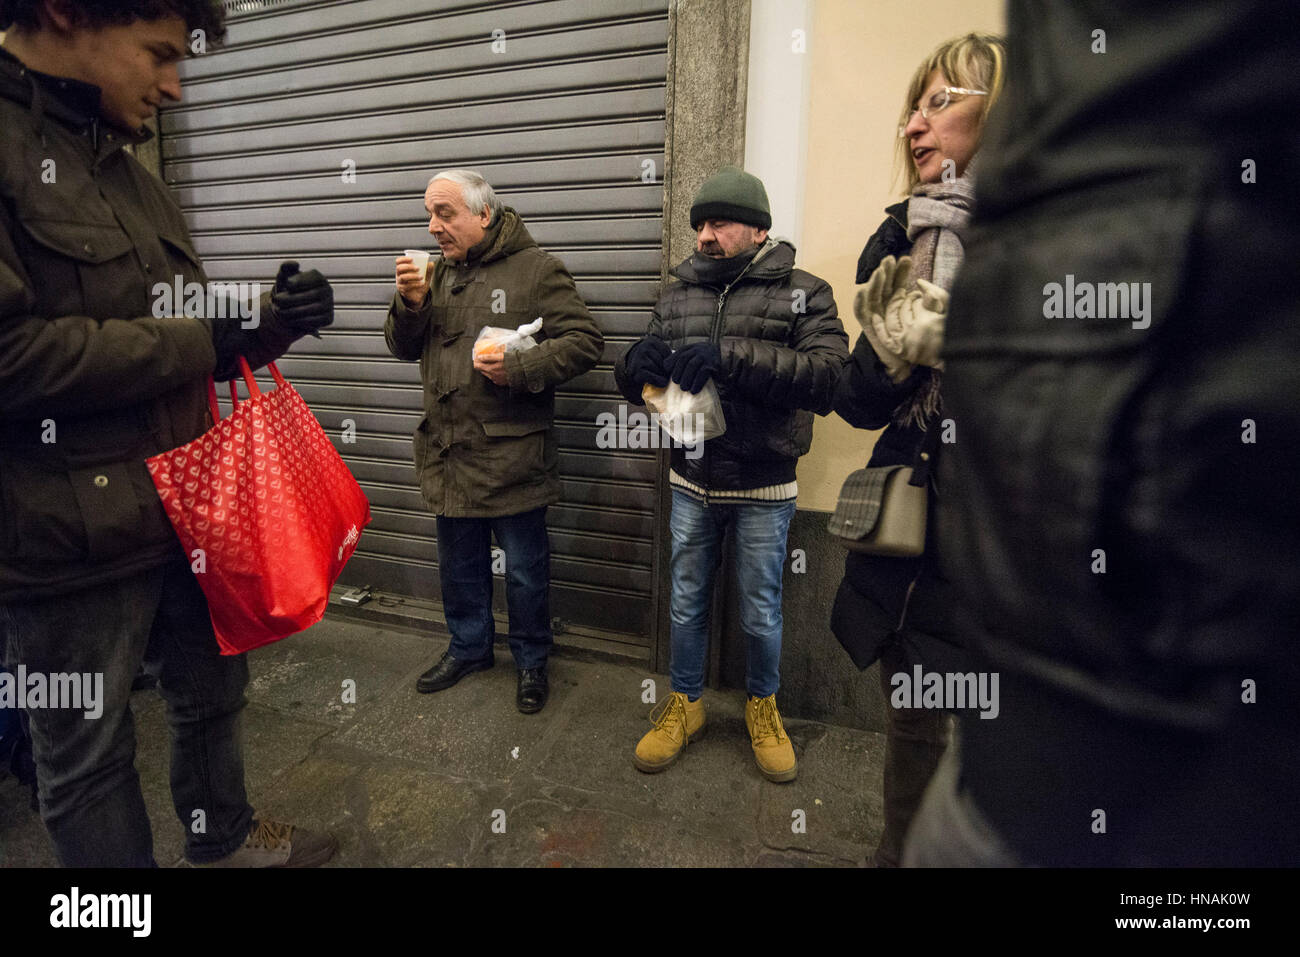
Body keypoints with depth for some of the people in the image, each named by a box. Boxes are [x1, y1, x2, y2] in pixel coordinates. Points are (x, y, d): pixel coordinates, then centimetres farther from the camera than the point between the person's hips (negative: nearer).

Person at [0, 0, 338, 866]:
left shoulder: (126, 172, 12)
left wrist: (266, 323, -4)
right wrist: (202, 339, -18)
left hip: (185, 515, 8)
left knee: (213, 692, 24)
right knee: (89, 755, 13)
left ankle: (225, 837, 48)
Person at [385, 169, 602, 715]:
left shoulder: (536, 269, -6)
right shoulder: (439, 272, 12)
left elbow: (584, 341, -11)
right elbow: (403, 347, 12)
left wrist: (519, 368, -22)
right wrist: (410, 303, -7)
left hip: (512, 455, -6)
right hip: (448, 453, 6)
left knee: (525, 571, 8)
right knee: (459, 564, 20)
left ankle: (531, 663, 29)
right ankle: (469, 647, 42)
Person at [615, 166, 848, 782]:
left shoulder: (802, 293, -4)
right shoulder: (676, 297, 6)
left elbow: (830, 377, -21)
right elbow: (632, 384, 6)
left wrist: (731, 356, -30)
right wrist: (640, 360, -18)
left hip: (763, 491, -3)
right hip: (691, 484, 3)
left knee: (761, 612, 13)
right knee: (687, 604, 16)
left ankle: (762, 706, 39)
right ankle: (684, 704, 37)